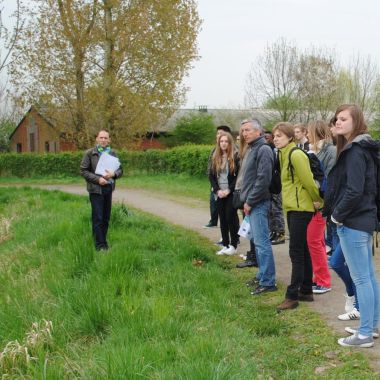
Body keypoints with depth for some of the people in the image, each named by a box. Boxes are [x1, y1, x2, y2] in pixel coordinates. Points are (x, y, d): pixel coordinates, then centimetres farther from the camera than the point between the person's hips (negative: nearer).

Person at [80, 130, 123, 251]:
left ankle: (103, 240, 22)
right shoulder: (90, 153, -3)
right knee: (98, 218, -5)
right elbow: (83, 171, -5)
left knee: (106, 217, 10)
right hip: (96, 189, -4)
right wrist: (97, 179, -15)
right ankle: (100, 245, 0)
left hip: (109, 188, 4)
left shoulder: (112, 154, 8)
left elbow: (120, 170, 12)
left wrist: (113, 174, -11)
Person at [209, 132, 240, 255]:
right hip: (219, 193, 5)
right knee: (222, 219, 7)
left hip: (231, 193, -5)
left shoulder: (236, 156, -6)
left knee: (231, 217, -3)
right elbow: (211, 176, 8)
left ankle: (233, 245, 6)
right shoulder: (215, 157, 9)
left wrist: (229, 190, -16)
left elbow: (239, 176, -10)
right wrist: (217, 190, -5)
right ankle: (225, 245, 14)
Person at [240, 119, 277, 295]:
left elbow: (263, 179, -20)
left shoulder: (263, 150, -13)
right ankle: (262, 275, 25)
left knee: (261, 242, -8)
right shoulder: (251, 149, 16)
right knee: (258, 241, 16)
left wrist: (250, 201, -16)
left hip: (258, 203, -10)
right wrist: (246, 199, 13)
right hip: (251, 203, 10)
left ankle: (268, 282, -4)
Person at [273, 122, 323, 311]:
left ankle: (292, 296, -2)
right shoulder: (284, 154, 13)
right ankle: (306, 291, 23)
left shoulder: (296, 154, -16)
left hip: (300, 208, -10)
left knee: (296, 252, -6)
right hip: (292, 208, 10)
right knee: (302, 251, 14)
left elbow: (308, 181, -17)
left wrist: (318, 201, -6)